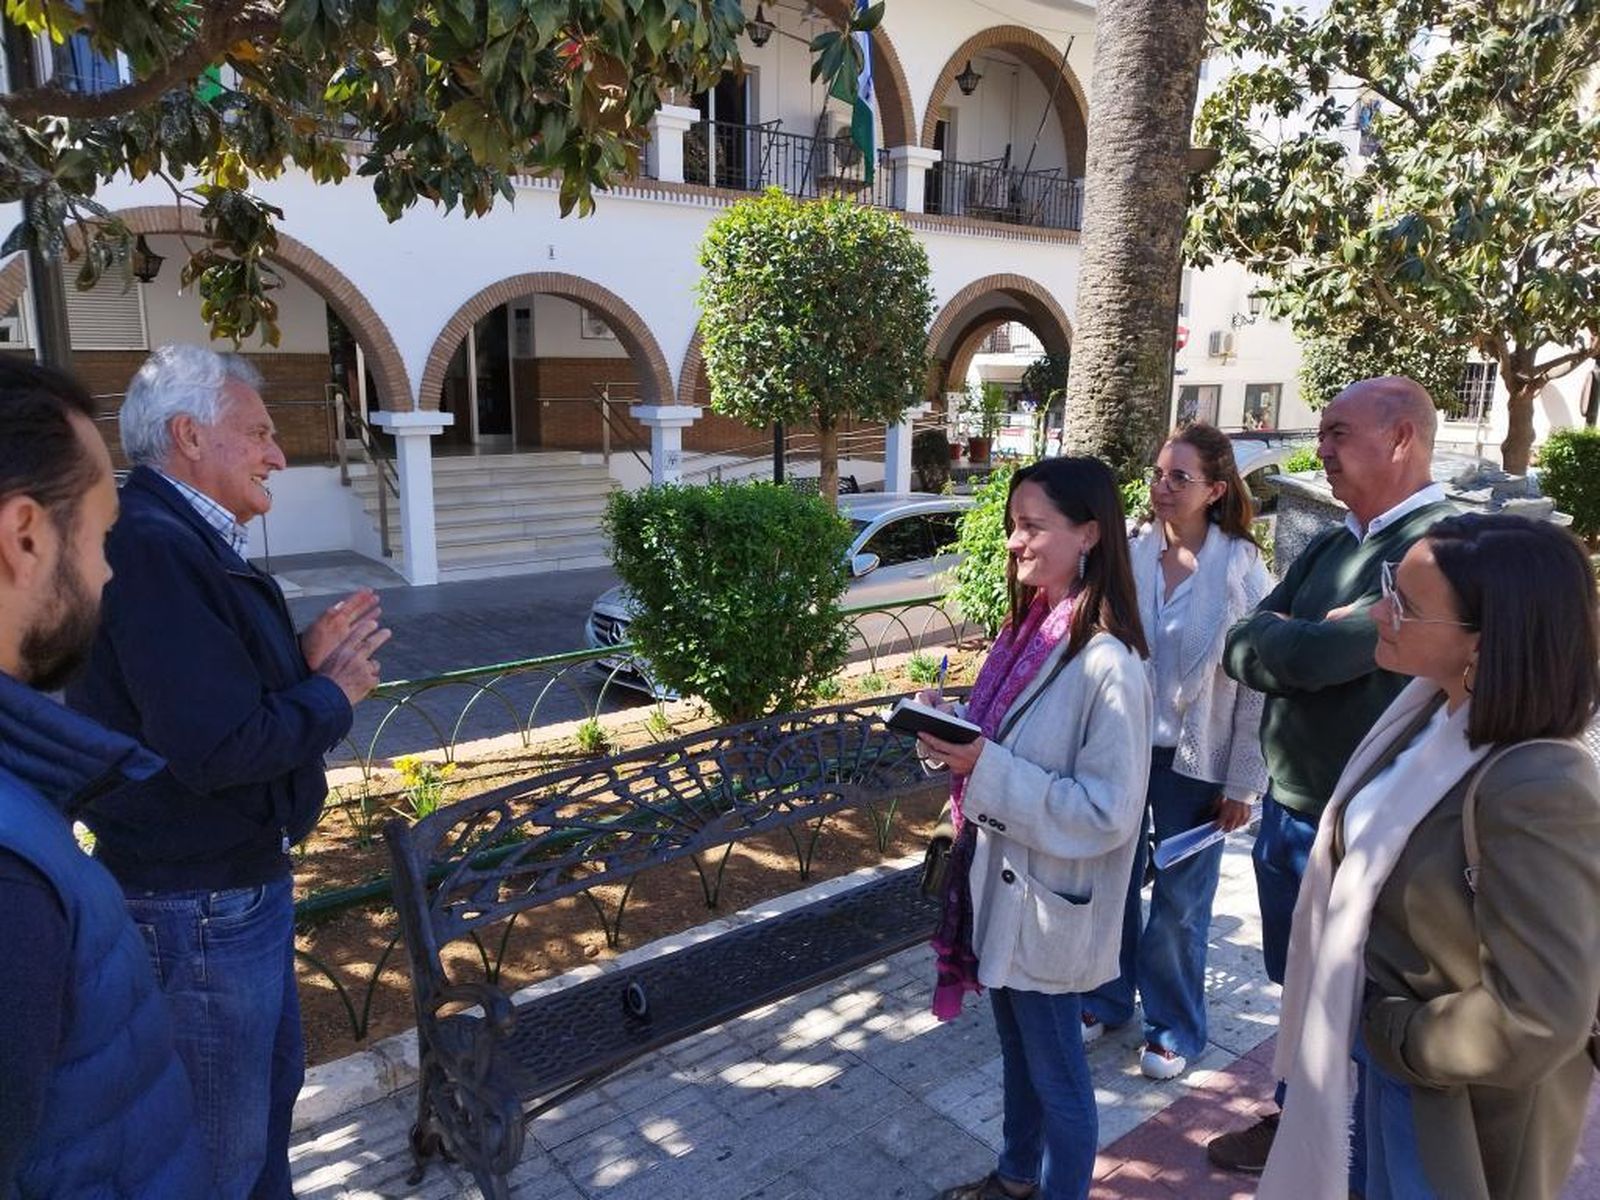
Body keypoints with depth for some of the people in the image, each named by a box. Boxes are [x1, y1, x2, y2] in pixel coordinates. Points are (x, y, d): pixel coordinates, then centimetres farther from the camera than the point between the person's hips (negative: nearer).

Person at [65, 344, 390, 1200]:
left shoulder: (187, 542, 9)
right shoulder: (153, 550, -24)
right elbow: (214, 748, -30)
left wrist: (304, 658, -1)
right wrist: (332, 694, -15)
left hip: (243, 878, 10)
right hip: (201, 904, -10)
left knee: (273, 1079, 27)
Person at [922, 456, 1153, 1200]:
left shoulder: (1107, 665, -25)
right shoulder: (1030, 630, 2)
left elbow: (1108, 812, -25)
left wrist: (986, 769, -29)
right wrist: (951, 726, -3)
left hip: (1049, 902, -8)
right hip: (1001, 881, 8)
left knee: (1056, 1074, 15)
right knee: (1017, 1052, 28)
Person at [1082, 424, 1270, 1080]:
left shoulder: (1242, 570, -12)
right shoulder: (1128, 555, -6)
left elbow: (1258, 685, -8)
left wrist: (1242, 785, -6)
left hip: (1193, 761, -2)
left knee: (1179, 903, 11)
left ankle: (1173, 1027, 34)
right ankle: (1107, 999, 40)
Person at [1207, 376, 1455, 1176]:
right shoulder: (1327, 547, 7)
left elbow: (1318, 657, -29)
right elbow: (1239, 649, 1)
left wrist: (1289, 637, -9)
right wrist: (1300, 639, -17)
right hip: (1285, 810, 7)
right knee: (1299, 987, 23)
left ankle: (1349, 1163, 34)